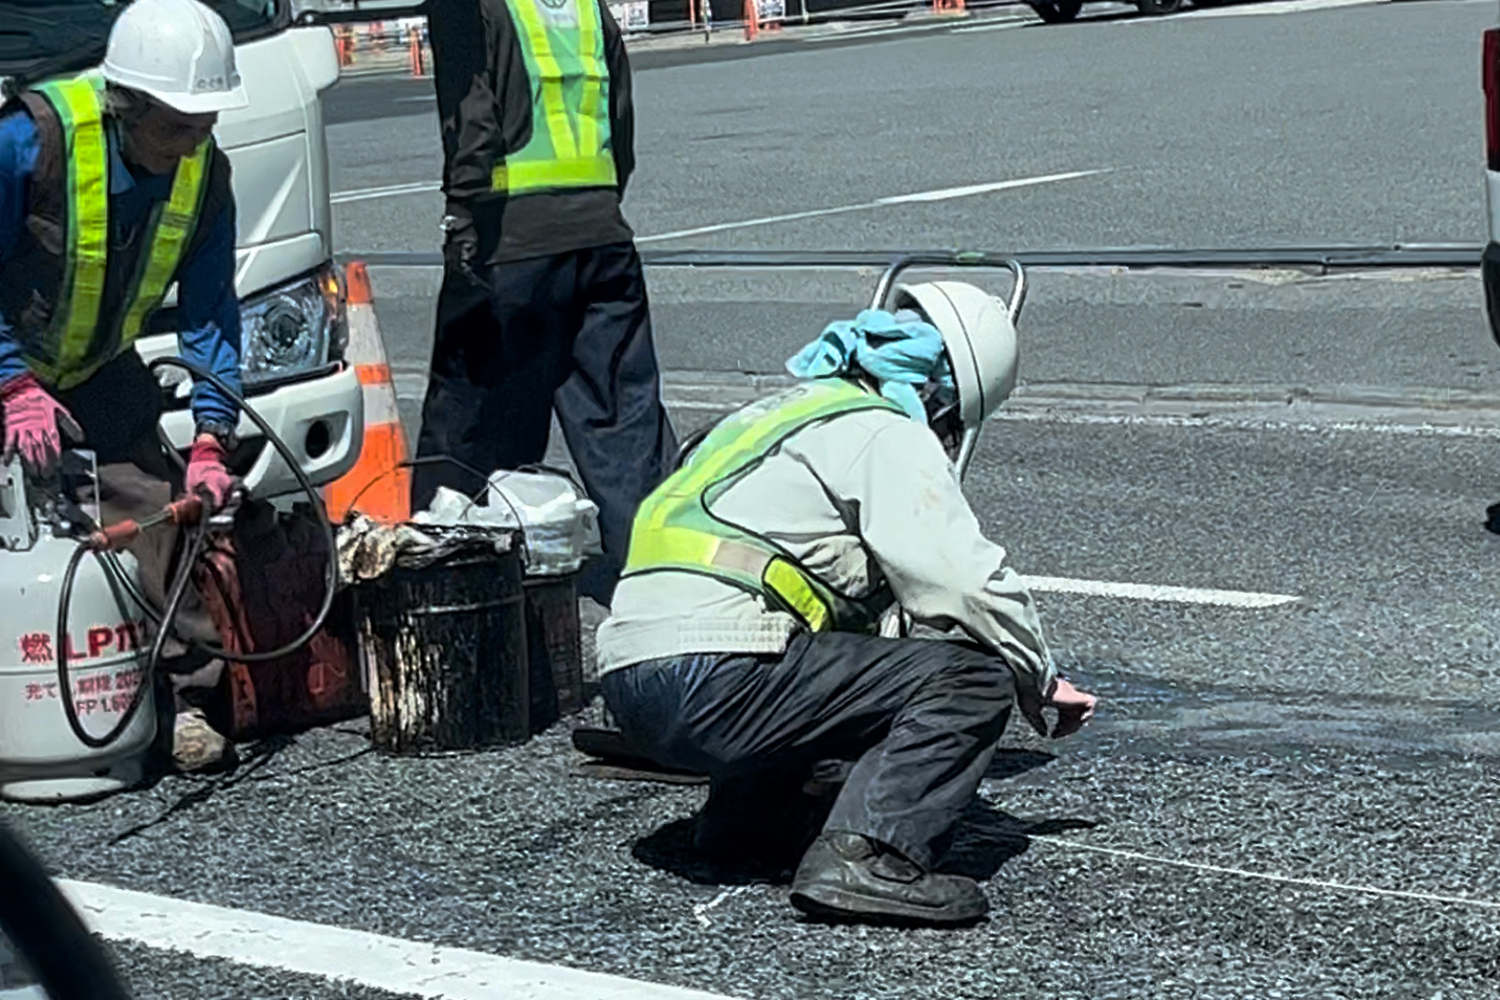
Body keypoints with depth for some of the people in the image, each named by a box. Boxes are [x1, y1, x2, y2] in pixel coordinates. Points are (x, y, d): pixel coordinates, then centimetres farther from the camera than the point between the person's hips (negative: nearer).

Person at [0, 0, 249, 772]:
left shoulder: (203, 171, -12)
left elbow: (209, 309, -7)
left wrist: (213, 434, -17)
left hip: (98, 371, 4)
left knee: (153, 516, -7)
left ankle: (183, 694, 0)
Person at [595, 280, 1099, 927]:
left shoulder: (783, 409, 28)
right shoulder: (887, 434, 0)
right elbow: (965, 580, -9)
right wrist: (1041, 681, 8)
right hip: (717, 687, -9)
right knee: (973, 679, -8)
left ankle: (739, 813, 24)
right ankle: (867, 858, -20)